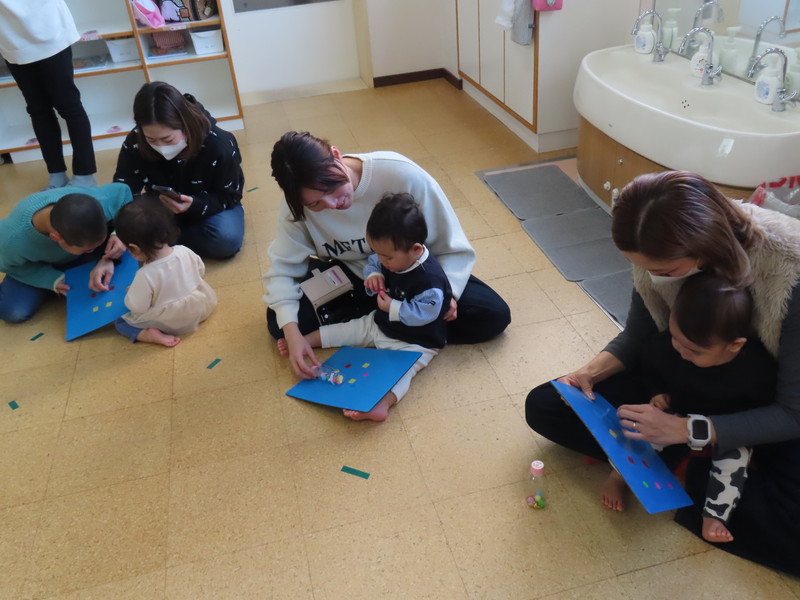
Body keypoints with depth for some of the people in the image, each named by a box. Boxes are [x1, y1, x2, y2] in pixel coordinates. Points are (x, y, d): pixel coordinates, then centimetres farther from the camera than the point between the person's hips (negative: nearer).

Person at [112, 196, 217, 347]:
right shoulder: (184, 252, -18)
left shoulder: (146, 276, -32)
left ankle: (151, 335, -9)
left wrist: (132, 292, 2)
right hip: (200, 310, 5)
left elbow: (136, 306, -19)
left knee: (120, 322, 10)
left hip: (169, 323, -5)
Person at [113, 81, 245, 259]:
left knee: (226, 239, -34)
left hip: (208, 207, -1)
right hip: (162, 208, 1)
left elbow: (229, 197, -19)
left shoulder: (218, 145, -29)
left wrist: (194, 205, -39)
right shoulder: (134, 144, -23)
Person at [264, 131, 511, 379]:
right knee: (278, 322, -20)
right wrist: (292, 332, -32)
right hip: (349, 277, 1)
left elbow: (451, 245, -19)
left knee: (493, 316, -19)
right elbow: (283, 269, -16)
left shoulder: (402, 175, -31)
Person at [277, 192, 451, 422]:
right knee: (349, 330, 14)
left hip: (415, 342, -8)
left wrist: (392, 307, -27)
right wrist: (373, 275, -11)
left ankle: (381, 404, -56)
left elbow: (424, 313, -30)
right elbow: (372, 262, 11)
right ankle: (303, 341, 27)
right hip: (381, 323, 9)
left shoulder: (430, 278, -31)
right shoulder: (391, 258, -7)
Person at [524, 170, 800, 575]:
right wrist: (594, 370, -23)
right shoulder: (661, 253, -21)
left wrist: (687, 430, -34)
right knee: (543, 406, -7)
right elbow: (638, 336, -3)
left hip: (766, 412, -3)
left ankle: (687, 473, -6)